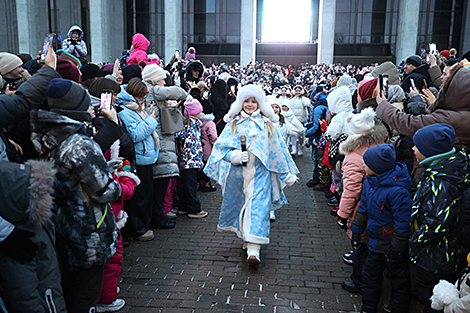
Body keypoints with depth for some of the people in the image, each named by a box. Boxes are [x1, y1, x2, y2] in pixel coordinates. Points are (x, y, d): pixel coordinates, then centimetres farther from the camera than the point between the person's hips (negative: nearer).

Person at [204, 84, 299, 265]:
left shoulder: (266, 125, 7)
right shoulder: (233, 124, 6)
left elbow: (277, 150, 11)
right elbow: (221, 147, 3)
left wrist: (287, 174, 13)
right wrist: (236, 156, -17)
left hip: (260, 173, -1)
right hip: (237, 172, 2)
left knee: (258, 206, -10)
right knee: (237, 204, 10)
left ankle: (254, 249, -11)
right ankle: (247, 238, 31)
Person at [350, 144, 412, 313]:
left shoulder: (397, 190, -29)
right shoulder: (370, 181, -3)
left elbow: (403, 221, -24)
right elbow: (363, 207, 11)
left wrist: (396, 249, -18)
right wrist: (356, 230, 15)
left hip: (391, 244, -8)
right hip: (375, 242, 8)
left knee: (398, 279, 13)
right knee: (370, 274, 20)